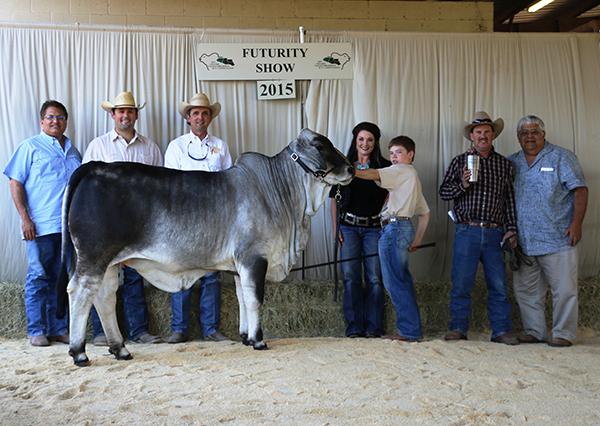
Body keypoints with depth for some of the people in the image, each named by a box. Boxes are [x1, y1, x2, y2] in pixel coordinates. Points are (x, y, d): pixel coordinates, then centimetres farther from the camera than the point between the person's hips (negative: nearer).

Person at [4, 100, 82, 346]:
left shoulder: (73, 152, 18)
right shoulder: (30, 147, 4)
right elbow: (15, 183, -1)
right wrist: (25, 218, -10)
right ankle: (37, 331, 8)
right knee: (38, 278, 0)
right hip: (40, 226, -4)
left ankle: (60, 329, 15)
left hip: (69, 225, 5)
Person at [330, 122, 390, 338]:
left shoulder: (384, 166, 4)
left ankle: (373, 328, 7)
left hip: (374, 227, -1)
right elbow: (334, 198, 8)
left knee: (374, 278, -1)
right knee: (351, 278, 0)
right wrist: (335, 227, 1)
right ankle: (354, 328, 6)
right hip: (348, 227, 1)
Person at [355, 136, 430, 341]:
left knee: (395, 282, -8)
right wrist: (417, 239, 25)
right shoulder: (413, 176, 26)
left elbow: (373, 175, -19)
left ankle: (409, 331, -6)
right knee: (403, 281, 12)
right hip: (405, 227, 10)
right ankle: (412, 329, 16)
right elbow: (425, 213, 27)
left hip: (394, 226, -10)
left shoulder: (402, 170, -2)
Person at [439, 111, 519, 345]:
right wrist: (462, 185, -13)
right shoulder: (459, 161, 8)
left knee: (498, 285, 3)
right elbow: (443, 192, 6)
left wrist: (511, 229, 7)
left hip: (495, 233, 2)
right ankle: (458, 329, 10)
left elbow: (510, 199, 14)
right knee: (461, 284, 0)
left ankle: (501, 330, 12)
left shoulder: (504, 164, 13)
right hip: (467, 231, -1)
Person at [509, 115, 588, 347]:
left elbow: (580, 190, -4)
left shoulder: (561, 157, 2)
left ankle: (563, 333, 9)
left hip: (557, 239, -4)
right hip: (523, 242, 5)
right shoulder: (512, 162, 13)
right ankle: (534, 331, 21)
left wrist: (576, 223, -14)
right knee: (526, 290, 10)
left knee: (564, 289, -1)